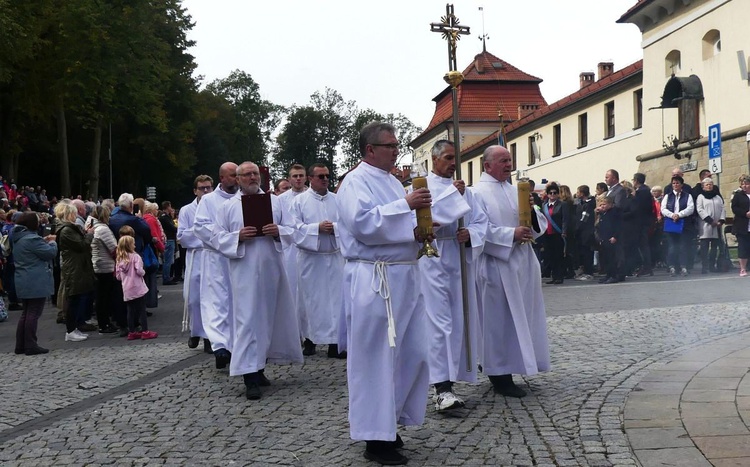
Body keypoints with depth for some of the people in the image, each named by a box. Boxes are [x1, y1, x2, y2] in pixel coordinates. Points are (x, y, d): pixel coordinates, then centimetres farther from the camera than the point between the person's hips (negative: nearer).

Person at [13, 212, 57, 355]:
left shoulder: (18, 238, 12)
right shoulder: (32, 238, -19)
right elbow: (50, 253, -16)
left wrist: (44, 241, 11)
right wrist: (52, 242, 2)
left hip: (24, 283, 10)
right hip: (35, 283, -10)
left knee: (26, 313, 16)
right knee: (33, 314, -5)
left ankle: (21, 345, 18)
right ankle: (31, 345, -2)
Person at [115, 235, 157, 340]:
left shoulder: (119, 259, 7)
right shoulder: (135, 256, -10)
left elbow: (118, 276, 9)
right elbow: (139, 270, -19)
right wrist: (143, 272, 1)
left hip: (127, 290, 5)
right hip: (138, 288, -5)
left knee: (130, 311, 11)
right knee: (142, 310, 0)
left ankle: (132, 332, 14)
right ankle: (145, 331, 1)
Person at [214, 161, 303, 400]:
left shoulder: (275, 201, 11)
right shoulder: (228, 206, 6)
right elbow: (218, 236, 2)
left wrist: (278, 231, -12)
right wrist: (238, 236, -15)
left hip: (271, 269, 3)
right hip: (244, 271, -3)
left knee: (268, 316, 8)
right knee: (247, 319, -7)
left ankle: (259, 368, 21)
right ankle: (250, 377, -8)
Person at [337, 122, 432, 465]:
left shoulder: (392, 182, 19)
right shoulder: (355, 182, -8)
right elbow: (362, 223, -23)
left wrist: (417, 232, 6)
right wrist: (405, 205, -23)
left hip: (404, 276, 9)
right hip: (374, 280, -9)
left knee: (412, 352, 11)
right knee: (375, 356, -2)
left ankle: (387, 420, 26)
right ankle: (376, 437, 7)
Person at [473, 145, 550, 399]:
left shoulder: (516, 191, 15)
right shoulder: (479, 193, -6)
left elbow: (540, 224, 13)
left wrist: (532, 211, -7)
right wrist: (511, 234, -21)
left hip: (522, 264, 7)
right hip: (496, 265, -7)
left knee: (520, 317, 11)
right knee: (500, 320, -3)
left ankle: (511, 367, 23)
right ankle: (500, 376, 5)